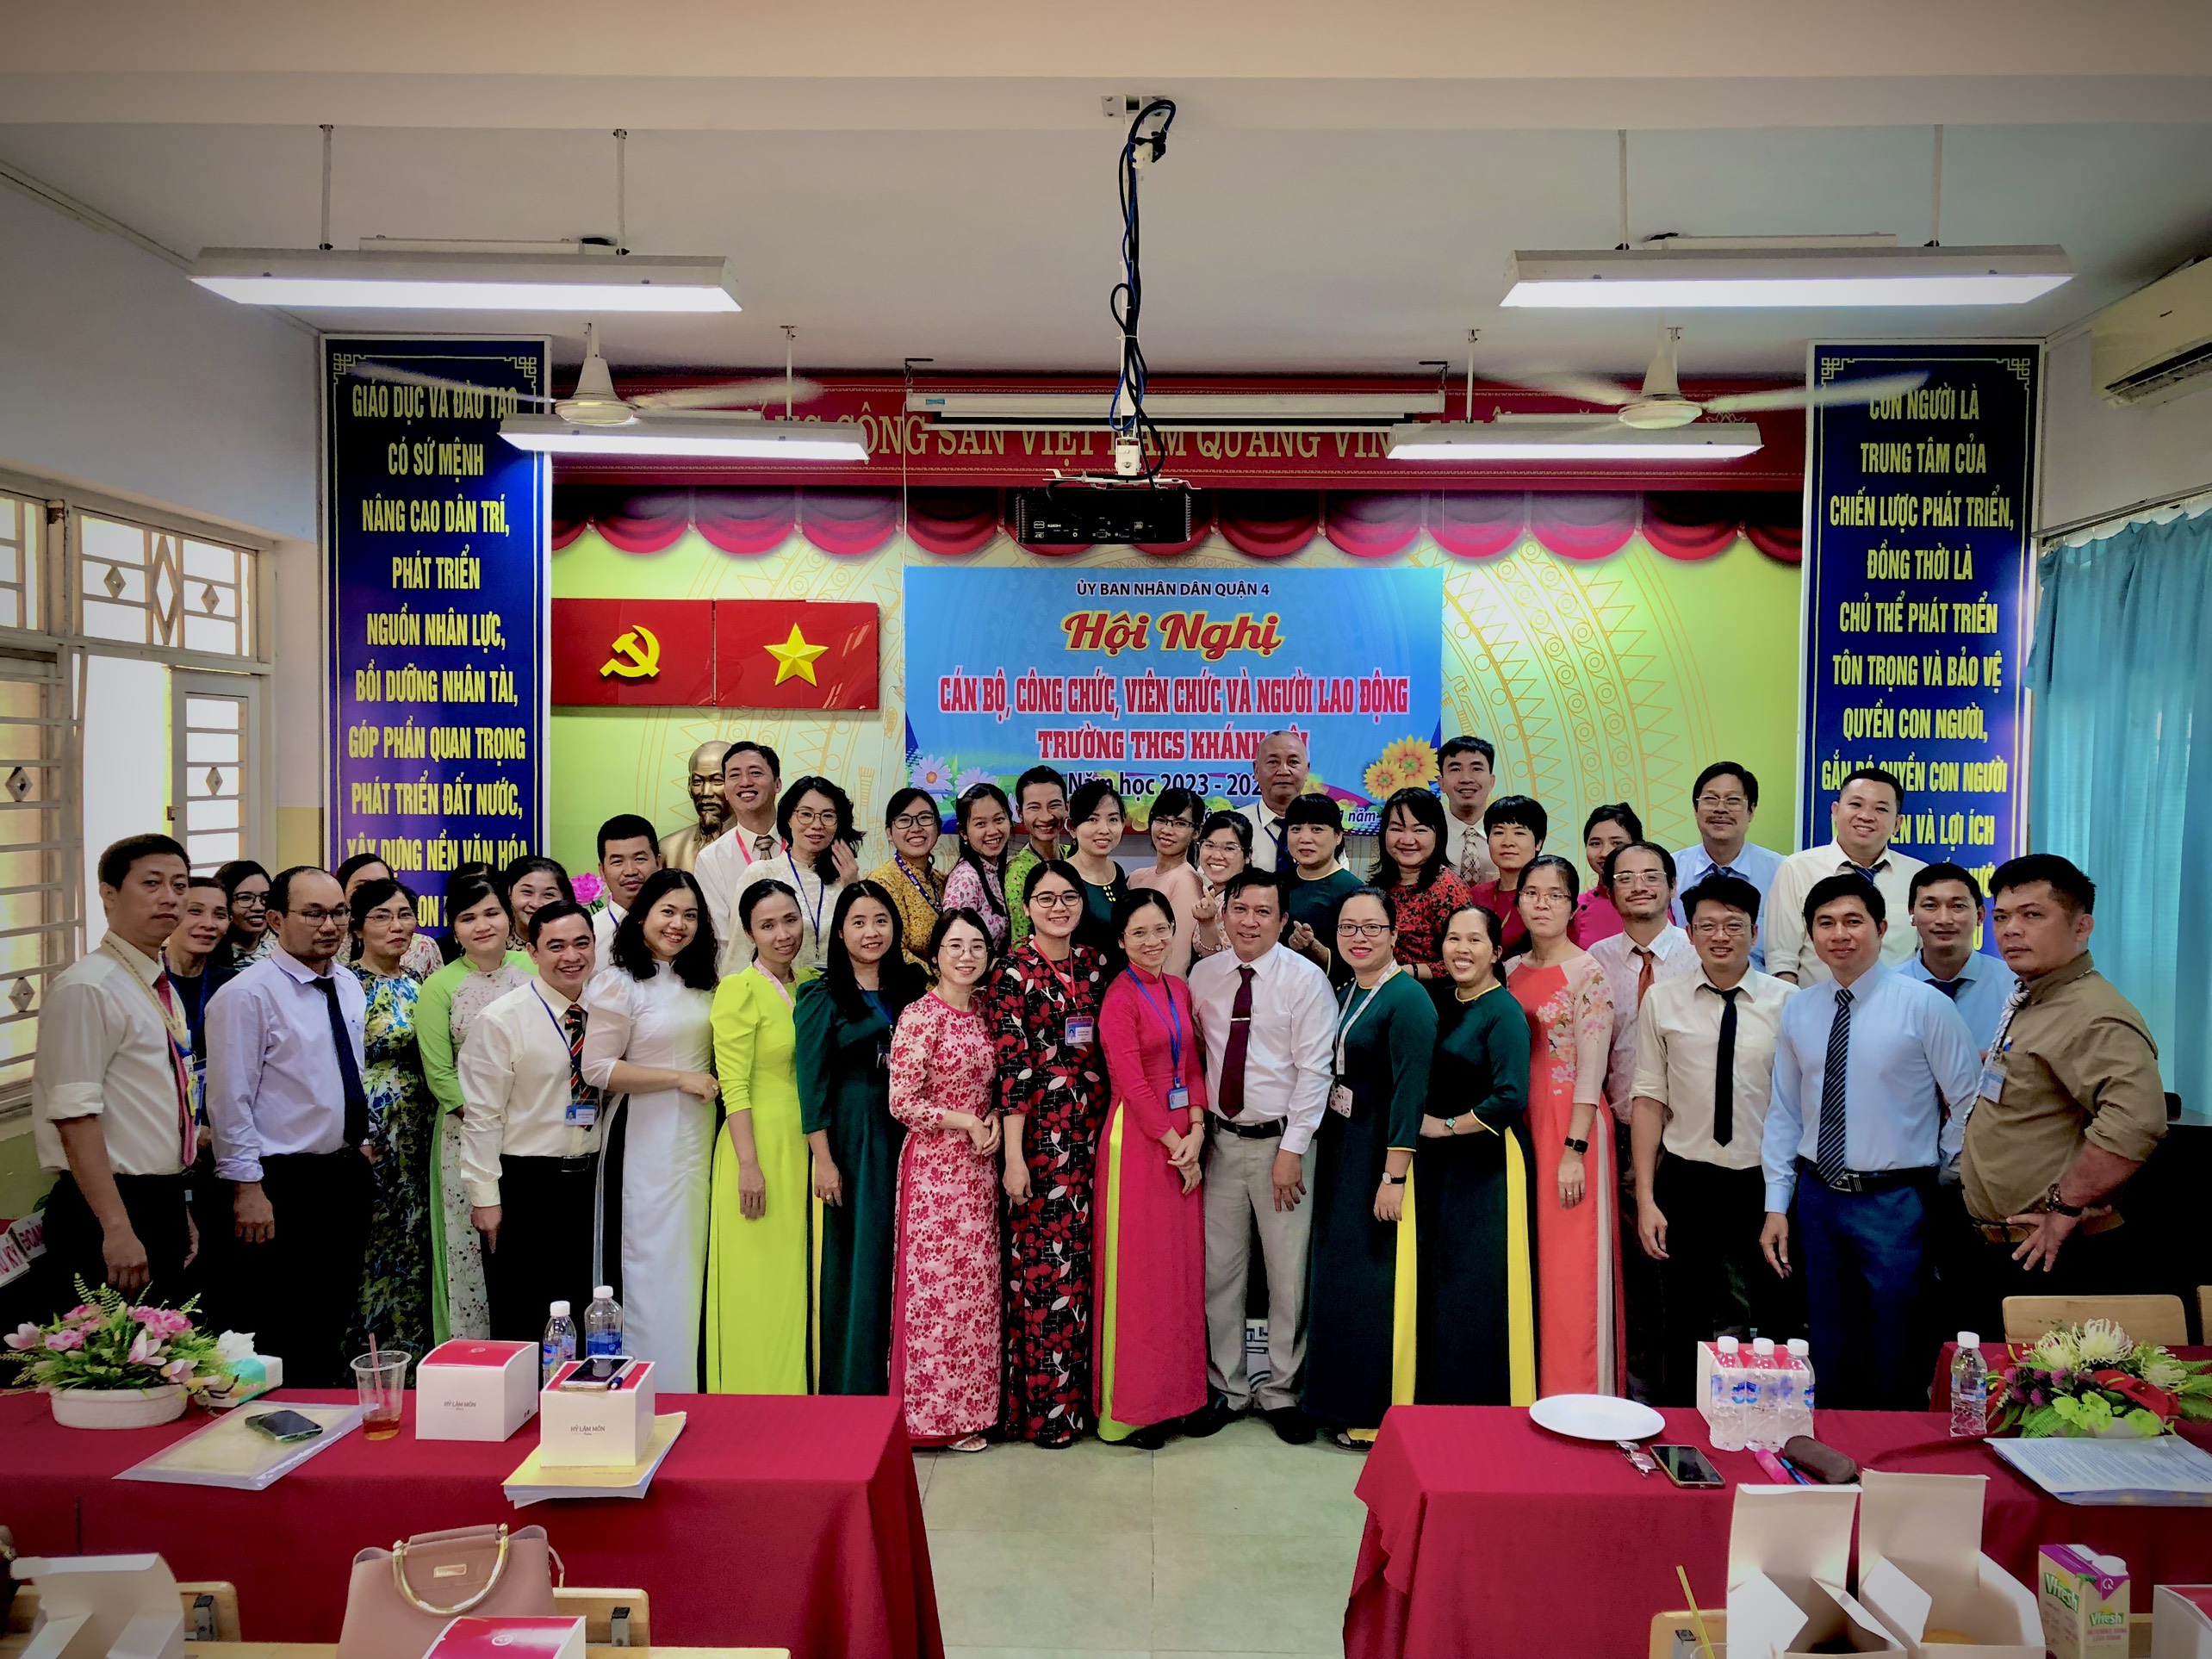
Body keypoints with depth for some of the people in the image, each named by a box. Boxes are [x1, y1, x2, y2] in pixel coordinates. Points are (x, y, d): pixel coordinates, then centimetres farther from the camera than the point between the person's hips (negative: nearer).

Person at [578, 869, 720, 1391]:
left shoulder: (701, 984, 13)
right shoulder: (620, 982, -9)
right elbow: (597, 1069, -15)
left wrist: (710, 1083, 7)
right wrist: (681, 1079, -15)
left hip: (697, 1136, 7)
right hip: (645, 1137, -6)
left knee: (689, 1259, 10)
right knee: (652, 1258, -2)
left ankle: (687, 1380, 18)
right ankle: (650, 1382, 7)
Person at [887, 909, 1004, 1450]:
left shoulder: (984, 1014, 9)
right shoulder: (919, 1016, -11)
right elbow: (902, 1103, -13)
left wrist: (994, 1118, 0)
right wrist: (967, 1123, -12)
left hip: (979, 1165, 6)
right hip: (934, 1164, -6)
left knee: (977, 1283, 9)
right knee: (937, 1283, -1)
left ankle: (971, 1405, 20)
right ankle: (937, 1414, 11)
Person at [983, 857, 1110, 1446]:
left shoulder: (1094, 965, 10)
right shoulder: (1012, 972, -5)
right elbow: (1011, 1067, -10)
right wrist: (1014, 1155, -13)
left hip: (1092, 1128, 5)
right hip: (1040, 1132, -5)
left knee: (1084, 1259, 8)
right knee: (1041, 1261, -1)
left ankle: (1082, 1390, 20)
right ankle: (1043, 1405, 10)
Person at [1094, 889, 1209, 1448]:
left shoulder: (1179, 989, 10)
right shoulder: (1119, 999, -11)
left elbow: (1192, 1065, 9)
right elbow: (1132, 1085, -14)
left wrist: (1197, 1132, -4)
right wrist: (1175, 1145, -12)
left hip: (1183, 1136, 7)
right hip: (1137, 1138, -7)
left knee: (1183, 1263, 11)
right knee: (1138, 1270, 0)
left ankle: (1179, 1390, 23)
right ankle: (1132, 1404, 12)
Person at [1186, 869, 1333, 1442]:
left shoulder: (1306, 979, -7)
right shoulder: (1204, 976, 5)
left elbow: (1313, 1070, -9)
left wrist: (1291, 1149, -13)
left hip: (1282, 1140, -3)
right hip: (1222, 1138, 4)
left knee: (1288, 1273, 3)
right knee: (1220, 1269, 9)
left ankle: (1281, 1392, 20)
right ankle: (1226, 1389, 24)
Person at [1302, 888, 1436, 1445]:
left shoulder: (1407, 998, -15)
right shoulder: (1343, 995, 11)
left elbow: (1410, 1090, -20)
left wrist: (1394, 1176, -23)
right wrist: (1319, 1143, 9)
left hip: (1379, 1151, -9)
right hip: (1338, 1149, 9)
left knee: (1372, 1278, -1)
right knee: (1338, 1271, 14)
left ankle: (1377, 1412, 13)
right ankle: (1345, 1403, 27)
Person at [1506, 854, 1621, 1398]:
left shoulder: (1587, 973, -7)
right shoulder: (1512, 972, 11)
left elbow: (1592, 1068, -12)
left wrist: (1574, 1149, -17)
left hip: (1571, 1124, -6)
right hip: (1518, 1123, 6)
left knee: (1569, 1267, -2)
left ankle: (1574, 1396, 8)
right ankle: (1525, 1390, 21)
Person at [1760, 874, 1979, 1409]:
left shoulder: (1924, 1005, -7)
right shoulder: (1798, 1010, 5)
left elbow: (1969, 1105, -3)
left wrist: (1944, 1183, -1)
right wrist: (1776, 1205, 6)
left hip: (1896, 1203, -4)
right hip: (1819, 1199, 4)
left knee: (1898, 1370, 5)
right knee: (1831, 1360, 14)